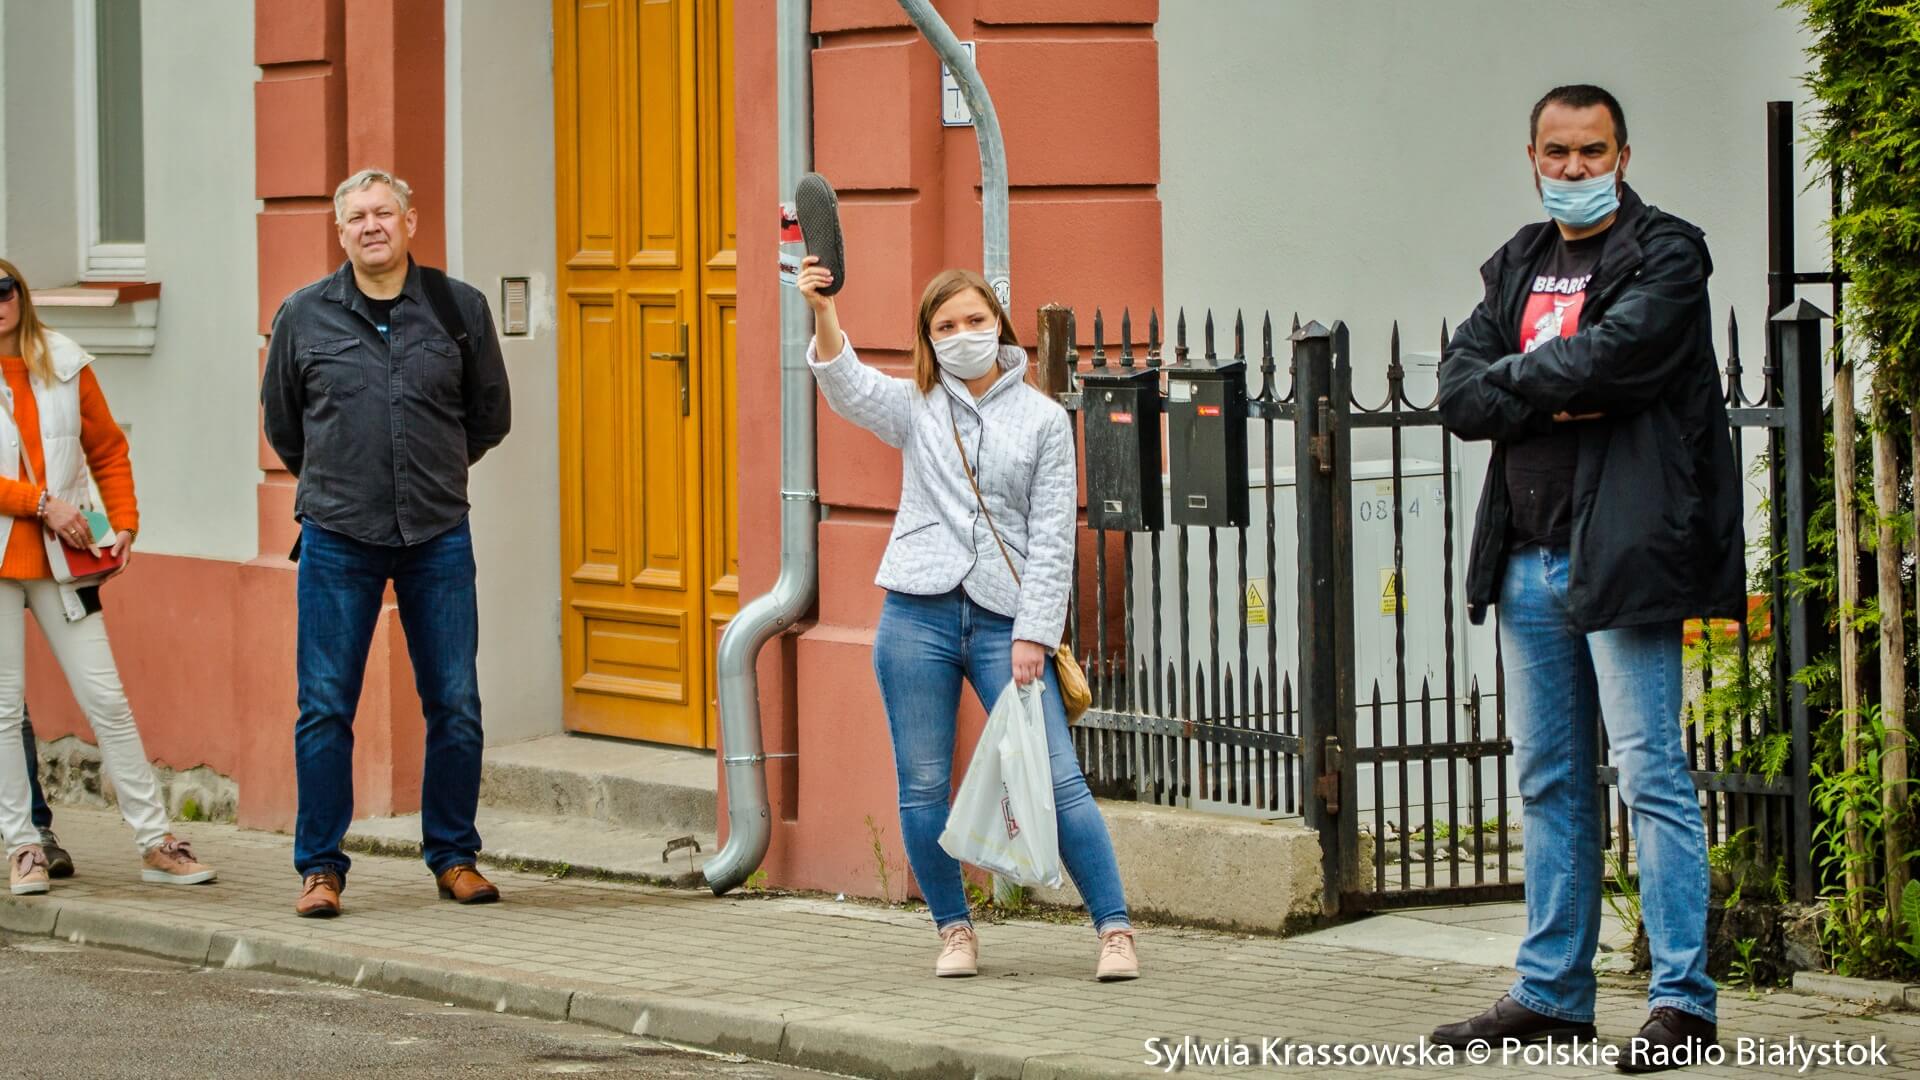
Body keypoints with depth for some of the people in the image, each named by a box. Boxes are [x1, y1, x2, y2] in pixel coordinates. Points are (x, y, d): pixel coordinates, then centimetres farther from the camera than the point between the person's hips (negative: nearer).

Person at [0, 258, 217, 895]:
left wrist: (123, 522, 5)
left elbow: (107, 449, 15)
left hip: (62, 557, 2)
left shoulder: (65, 365, 7)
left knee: (106, 699, 1)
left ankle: (155, 842, 4)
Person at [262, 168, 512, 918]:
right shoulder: (304, 316, 2)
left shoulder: (460, 309, 2)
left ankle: (453, 856, 15)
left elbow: (489, 414, 16)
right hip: (338, 539, -1)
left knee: (455, 705, 3)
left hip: (438, 538, 1)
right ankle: (320, 867, 7)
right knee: (325, 707, -1)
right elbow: (282, 422, 15)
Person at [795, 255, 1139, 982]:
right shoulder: (916, 408, 10)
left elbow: (1051, 538, 3)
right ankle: (954, 930, 17)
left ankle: (1114, 929, -4)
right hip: (918, 615, 2)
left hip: (1004, 621, -2)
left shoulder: (1043, 419, 7)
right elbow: (848, 388, -11)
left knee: (1056, 778, -8)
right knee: (922, 788, 3)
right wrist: (823, 315, -29)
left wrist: (1033, 635, -6)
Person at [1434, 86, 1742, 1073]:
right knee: (1549, 783, 12)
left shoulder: (1665, 255, -2)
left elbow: (1614, 354, -19)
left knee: (1652, 777, -8)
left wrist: (1512, 376, -3)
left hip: (1623, 551, -7)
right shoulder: (1516, 267, 17)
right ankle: (1552, 993, 19)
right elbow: (1458, 396, 7)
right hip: (1528, 560, 7)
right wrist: (1554, 396, -11)